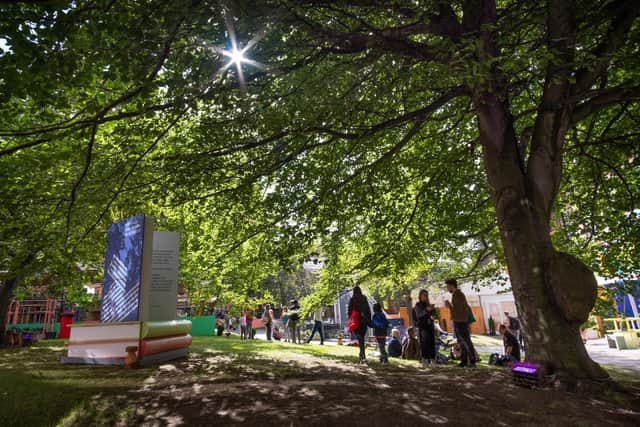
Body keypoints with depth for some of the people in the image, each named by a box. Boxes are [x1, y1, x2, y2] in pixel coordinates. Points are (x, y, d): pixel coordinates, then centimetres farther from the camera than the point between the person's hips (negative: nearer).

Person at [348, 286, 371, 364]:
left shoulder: (352, 299, -4)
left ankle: (363, 356, -14)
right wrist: (369, 321, 13)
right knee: (362, 337, 17)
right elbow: (368, 310, 8)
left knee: (360, 338, -4)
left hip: (356, 321, -4)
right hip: (364, 320, 4)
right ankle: (361, 354, 25)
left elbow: (349, 310, -5)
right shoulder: (364, 298, 6)